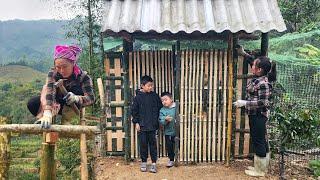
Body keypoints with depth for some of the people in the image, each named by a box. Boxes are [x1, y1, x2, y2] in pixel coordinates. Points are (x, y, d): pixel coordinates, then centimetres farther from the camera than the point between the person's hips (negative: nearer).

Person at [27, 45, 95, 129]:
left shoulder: (83, 76, -27)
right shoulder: (53, 73, -24)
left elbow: (91, 98, -33)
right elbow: (48, 91, -41)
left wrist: (77, 98, -56)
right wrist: (47, 113, -58)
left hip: (72, 106, 0)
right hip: (57, 104, 0)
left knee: (77, 89, -33)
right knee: (32, 104, -26)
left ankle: (66, 120, -18)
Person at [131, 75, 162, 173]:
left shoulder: (155, 96, 1)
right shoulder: (138, 97, -5)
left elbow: (160, 108, 10)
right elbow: (134, 110, 0)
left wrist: (158, 119, 8)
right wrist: (136, 122, -4)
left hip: (153, 125, 1)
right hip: (142, 126, -1)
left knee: (153, 144, 7)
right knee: (143, 144, 9)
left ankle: (154, 163, 17)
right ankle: (143, 162, 24)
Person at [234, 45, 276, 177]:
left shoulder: (263, 83, -22)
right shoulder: (258, 77, 4)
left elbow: (263, 103, -25)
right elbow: (253, 61, 22)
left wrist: (244, 103, -23)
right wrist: (243, 53, 24)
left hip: (259, 116, -10)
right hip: (256, 115, 10)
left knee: (258, 142, 1)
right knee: (261, 141, 18)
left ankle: (259, 171, 15)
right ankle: (262, 166, 32)